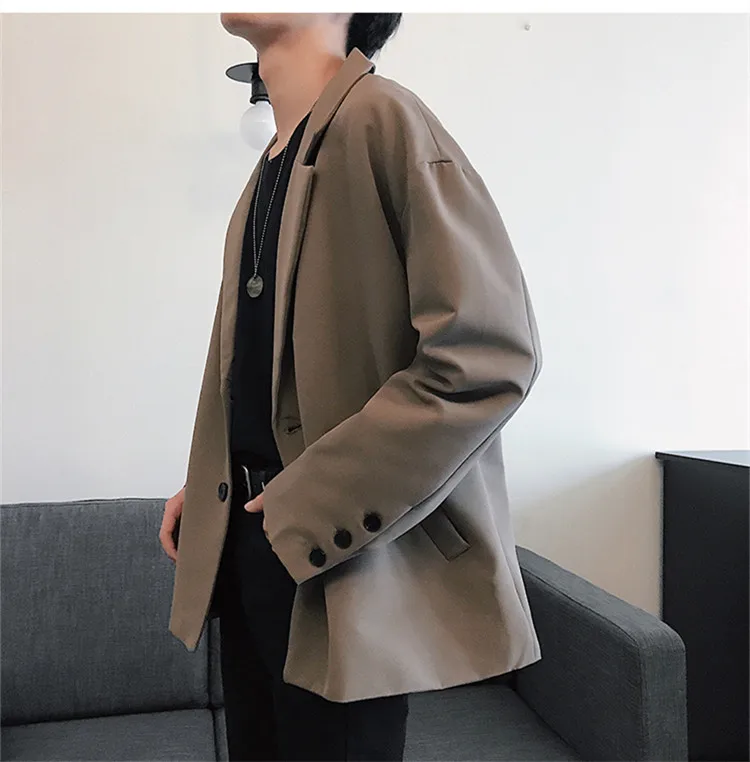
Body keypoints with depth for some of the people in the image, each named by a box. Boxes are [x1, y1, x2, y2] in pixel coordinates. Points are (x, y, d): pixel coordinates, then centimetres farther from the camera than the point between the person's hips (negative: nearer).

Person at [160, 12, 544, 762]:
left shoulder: (383, 120, -12)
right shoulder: (273, 165, 13)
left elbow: (489, 354, -22)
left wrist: (316, 507, -19)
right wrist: (205, 486, 9)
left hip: (341, 556, -8)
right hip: (253, 536, 8)